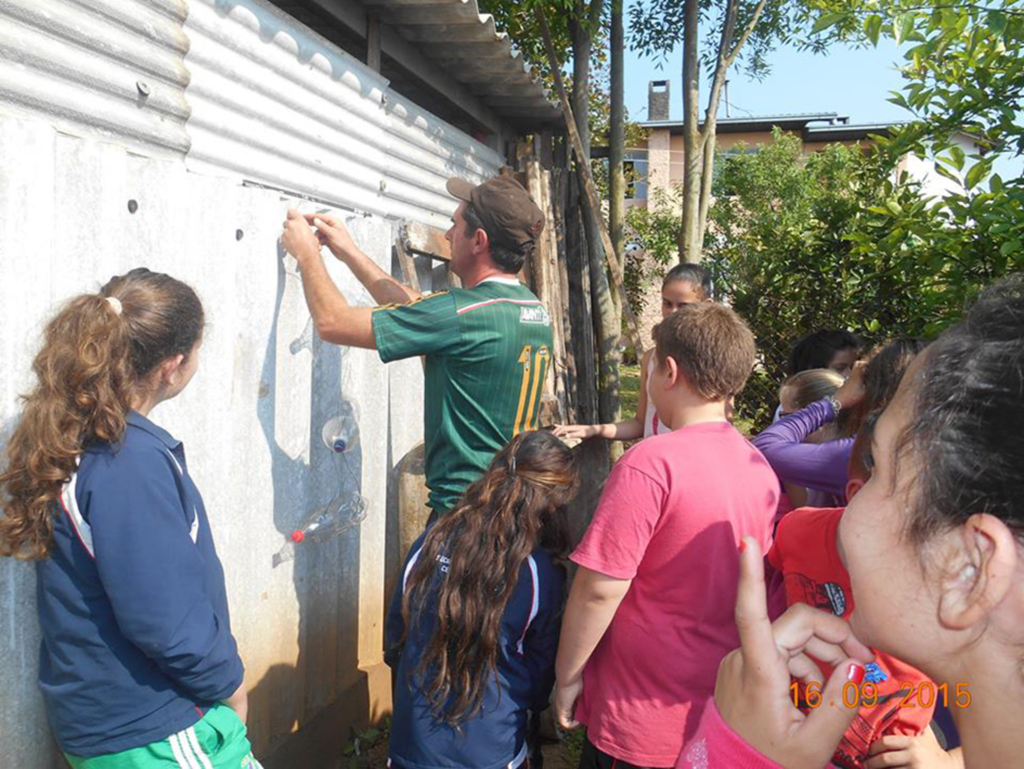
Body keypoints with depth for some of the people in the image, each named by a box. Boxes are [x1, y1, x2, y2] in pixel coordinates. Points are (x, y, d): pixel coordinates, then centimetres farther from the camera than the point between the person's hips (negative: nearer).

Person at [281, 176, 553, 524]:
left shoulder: (462, 312, -21)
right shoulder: (537, 310, 6)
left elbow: (332, 323, -13)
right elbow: (418, 310, 18)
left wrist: (306, 252, 5)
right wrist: (349, 252, 23)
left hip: (463, 507, -9)